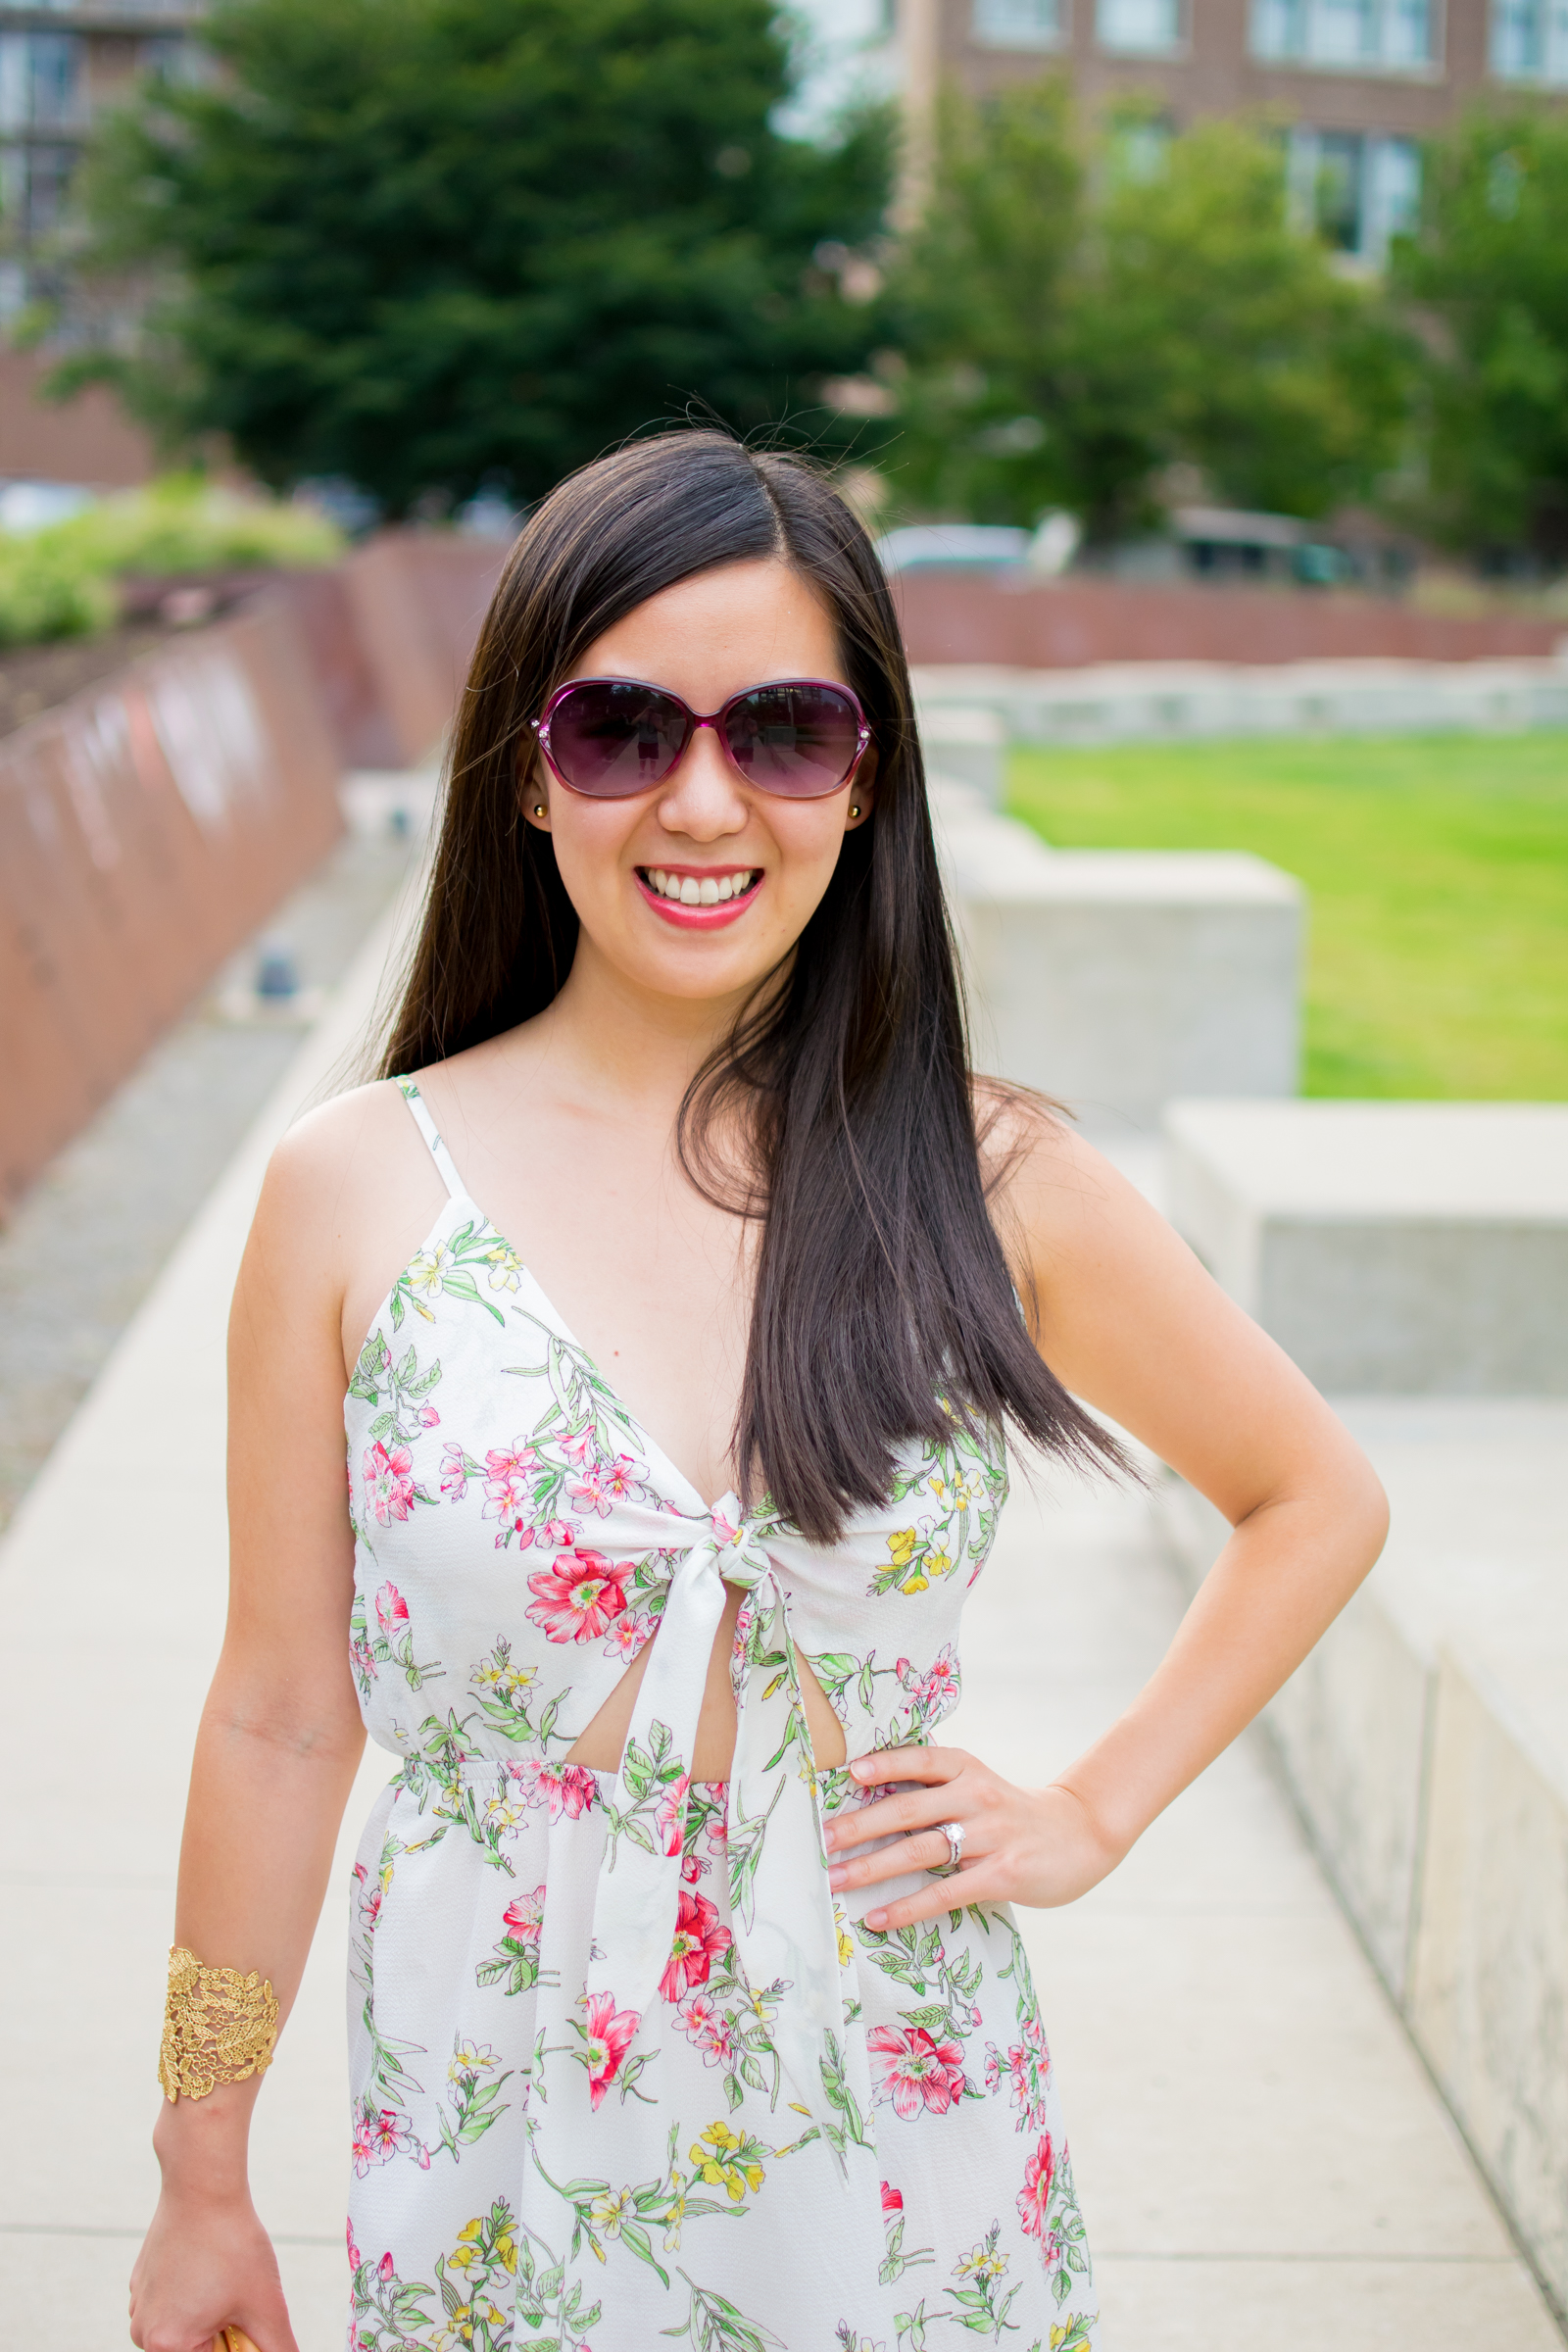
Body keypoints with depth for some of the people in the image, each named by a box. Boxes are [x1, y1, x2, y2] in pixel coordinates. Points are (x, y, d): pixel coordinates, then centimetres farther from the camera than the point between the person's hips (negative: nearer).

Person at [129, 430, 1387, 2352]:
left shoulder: (987, 1180, -7)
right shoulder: (356, 1190, -10)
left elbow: (1316, 1500, 8)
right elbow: (280, 1721, -3)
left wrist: (1096, 1812, 0)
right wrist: (199, 2185, 4)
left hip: (895, 2143, 1)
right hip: (498, 2159, 0)